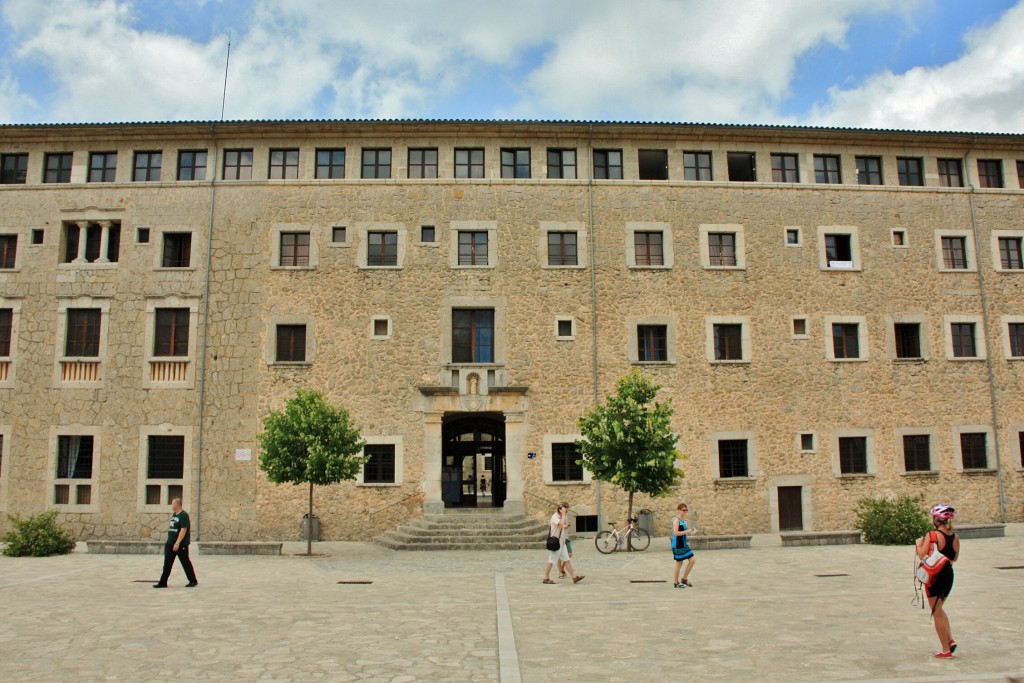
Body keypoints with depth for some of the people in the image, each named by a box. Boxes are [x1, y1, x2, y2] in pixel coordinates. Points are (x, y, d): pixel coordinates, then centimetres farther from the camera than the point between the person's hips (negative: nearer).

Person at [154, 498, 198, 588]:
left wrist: (177, 543, -26)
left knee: (186, 563, 1)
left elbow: (183, 530, -22)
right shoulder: (174, 515, 13)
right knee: (167, 564, 6)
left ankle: (193, 581, 11)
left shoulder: (183, 515, -16)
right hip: (170, 544, 9)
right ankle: (163, 582, 10)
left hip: (181, 545, -9)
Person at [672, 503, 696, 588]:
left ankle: (684, 579, 18)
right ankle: (676, 583, 16)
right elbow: (676, 533, -24)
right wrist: (687, 531, -22)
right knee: (679, 563, 2)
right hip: (678, 545, -8)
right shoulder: (676, 520, -16)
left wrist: (690, 530, 3)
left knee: (692, 560, 5)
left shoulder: (684, 520, 10)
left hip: (684, 544, 8)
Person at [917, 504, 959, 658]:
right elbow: (955, 557, 11)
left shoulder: (932, 535, -18)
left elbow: (922, 555, -21)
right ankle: (950, 640, 17)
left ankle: (946, 650, 12)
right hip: (949, 575, 6)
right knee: (939, 609, 26)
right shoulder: (955, 537, 0)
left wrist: (919, 543, -3)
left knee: (937, 613, 6)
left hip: (935, 577, -6)